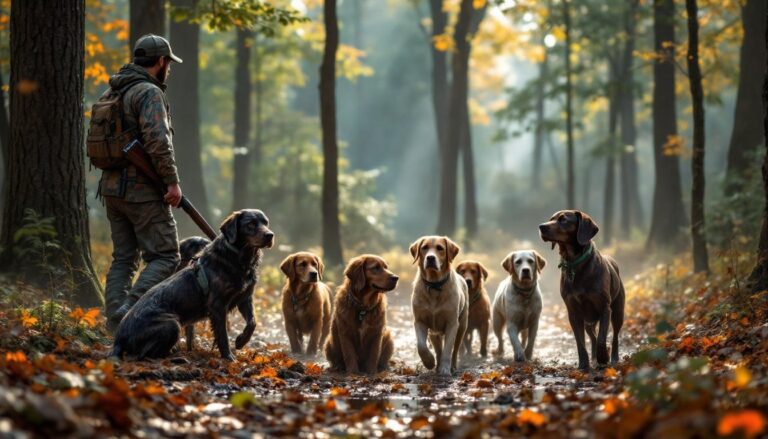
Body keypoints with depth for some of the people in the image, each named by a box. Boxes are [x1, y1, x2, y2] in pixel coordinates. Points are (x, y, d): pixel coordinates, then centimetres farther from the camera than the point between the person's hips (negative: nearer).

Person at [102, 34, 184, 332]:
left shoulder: (111, 93, 15)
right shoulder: (150, 93, -13)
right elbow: (158, 141, -24)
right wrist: (172, 181, -19)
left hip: (113, 189, 8)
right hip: (143, 191, -8)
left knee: (123, 258, 12)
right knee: (164, 257, -3)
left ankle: (116, 320, 5)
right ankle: (133, 309, -18)